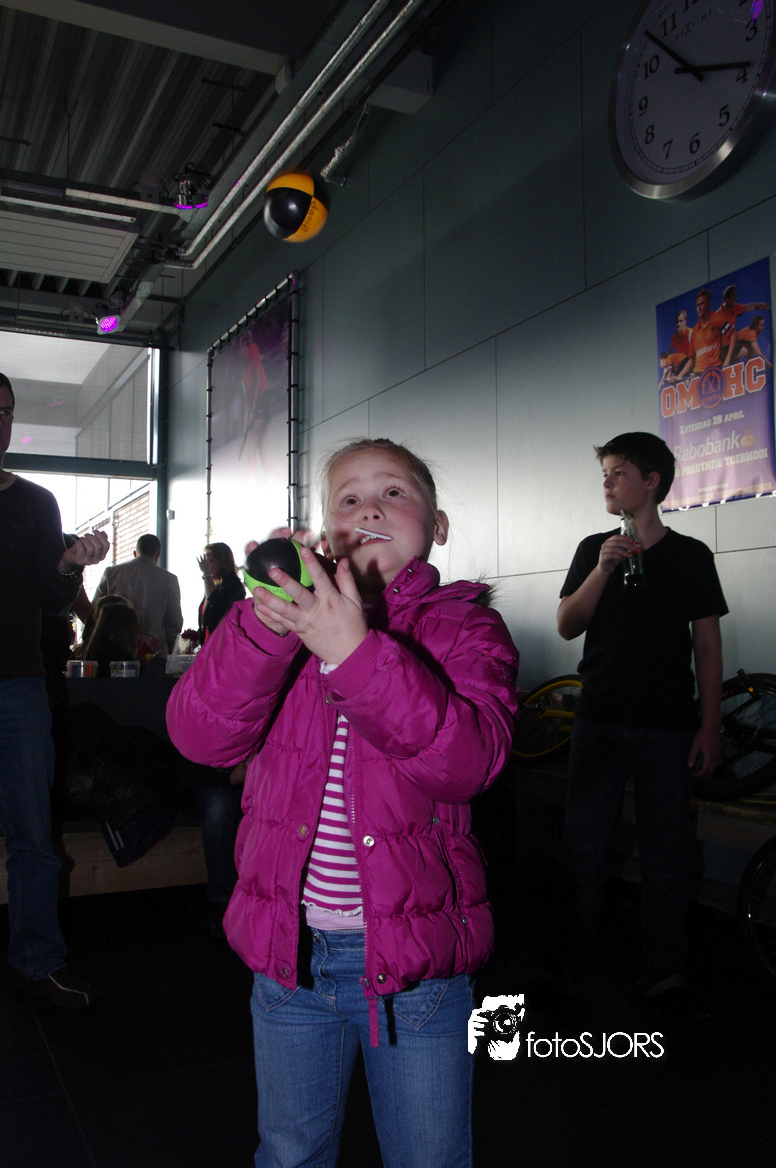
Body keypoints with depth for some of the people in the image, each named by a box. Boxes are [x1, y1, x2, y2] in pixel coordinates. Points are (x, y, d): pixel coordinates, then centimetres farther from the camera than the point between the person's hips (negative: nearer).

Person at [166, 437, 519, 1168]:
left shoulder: (465, 627, -6)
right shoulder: (288, 620, 2)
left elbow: (465, 761, -24)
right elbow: (201, 736, -13)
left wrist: (355, 651, -35)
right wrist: (264, 621, -29)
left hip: (415, 953, -2)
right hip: (290, 949, 3)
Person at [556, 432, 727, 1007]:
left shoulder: (692, 556, 3)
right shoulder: (594, 550, 10)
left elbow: (708, 646, 3)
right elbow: (568, 626, 2)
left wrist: (709, 727, -3)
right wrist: (603, 569, -12)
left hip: (668, 728, -2)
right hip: (600, 721, 2)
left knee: (665, 854, 4)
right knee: (582, 847, 4)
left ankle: (667, 973, 19)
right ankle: (572, 964, 17)